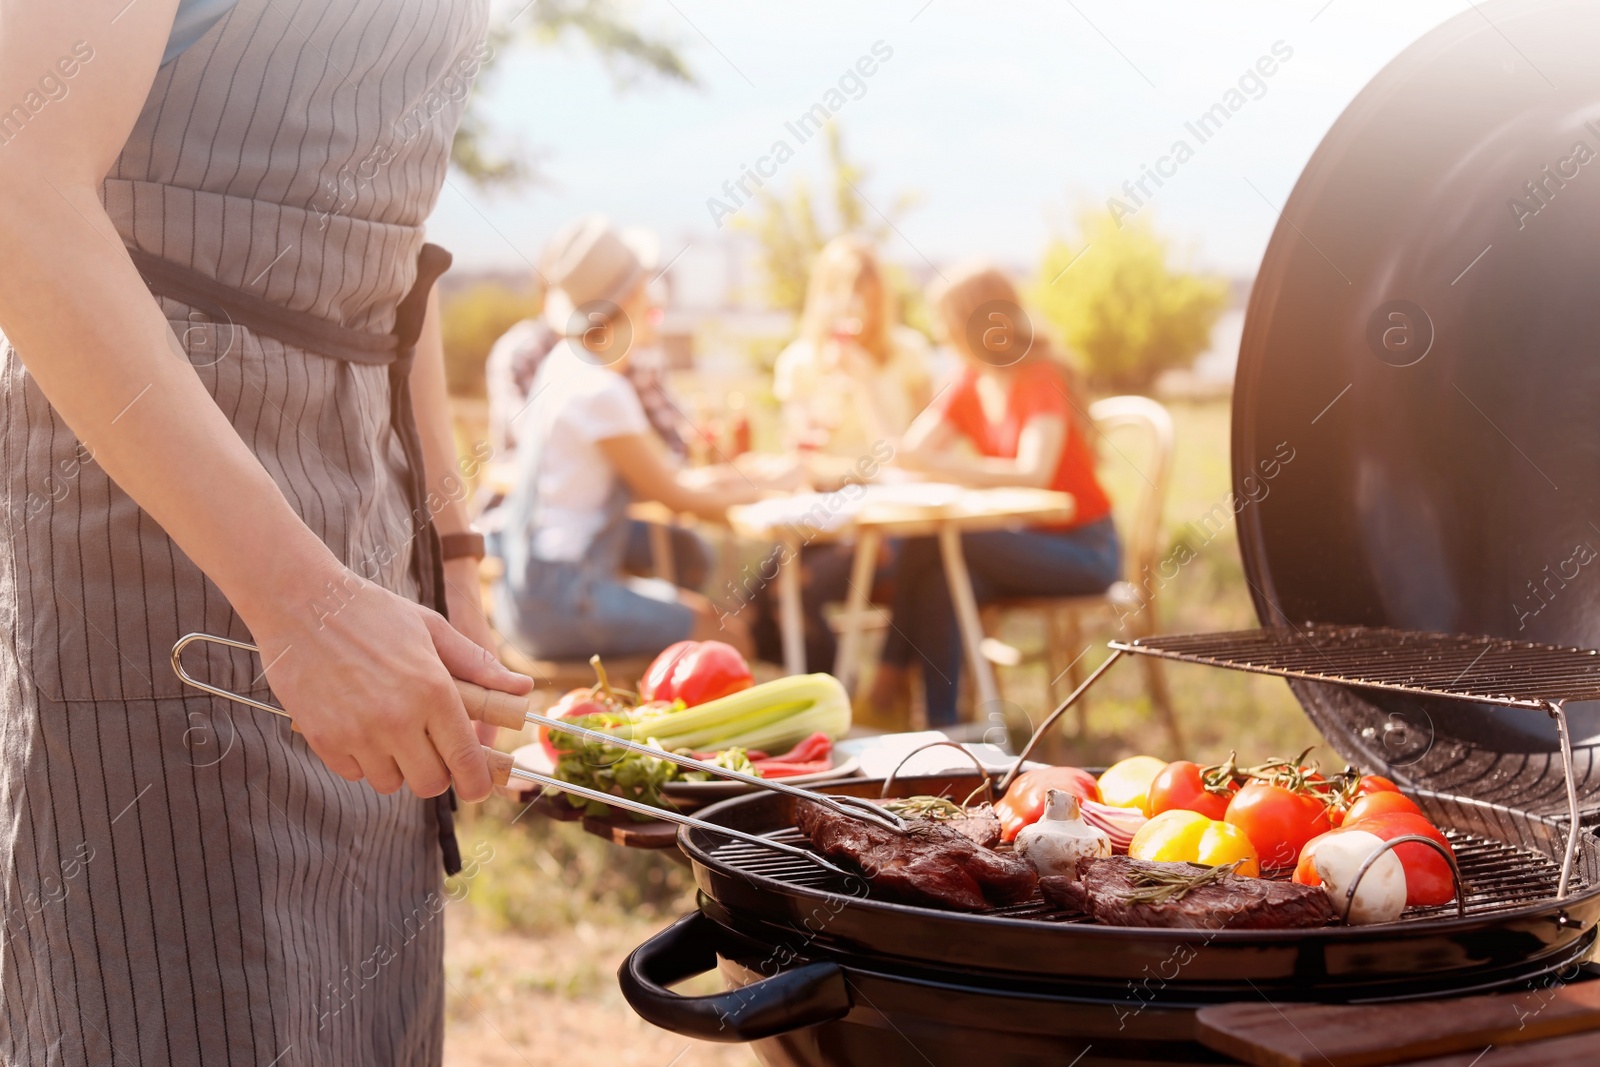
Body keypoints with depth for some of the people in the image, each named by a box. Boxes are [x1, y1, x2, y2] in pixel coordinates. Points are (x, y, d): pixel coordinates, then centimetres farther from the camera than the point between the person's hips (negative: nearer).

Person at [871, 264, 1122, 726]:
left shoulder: (1042, 380, -14)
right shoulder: (969, 386, 8)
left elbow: (1032, 472, -28)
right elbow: (908, 452, 2)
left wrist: (941, 465, -30)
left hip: (1082, 551, -6)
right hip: (1022, 540, 6)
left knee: (930, 545, -26)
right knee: (938, 576, -25)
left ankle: (893, 672, -12)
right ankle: (941, 722, -23)